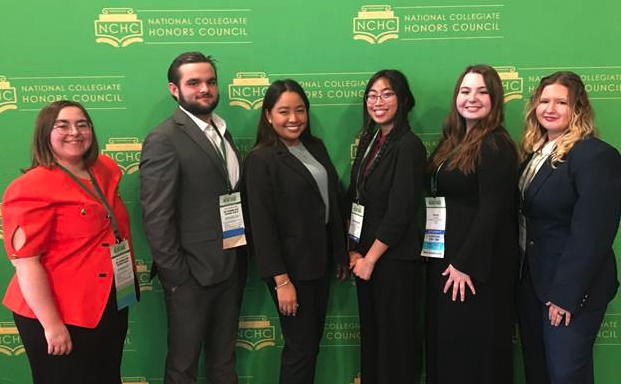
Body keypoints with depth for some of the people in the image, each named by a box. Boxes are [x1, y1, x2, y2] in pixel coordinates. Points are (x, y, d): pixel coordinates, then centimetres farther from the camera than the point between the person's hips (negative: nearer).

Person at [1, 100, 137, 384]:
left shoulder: (105, 171, 6)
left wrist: (130, 285, 18)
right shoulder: (31, 188, -15)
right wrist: (52, 324, -21)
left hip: (112, 307, 7)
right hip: (62, 317, -7)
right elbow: (26, 262, -19)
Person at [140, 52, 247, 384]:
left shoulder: (221, 130, 10)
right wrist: (176, 276, -16)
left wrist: (241, 257, 7)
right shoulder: (163, 140, -14)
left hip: (231, 266, 7)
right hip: (192, 273, -7)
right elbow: (156, 218, -17)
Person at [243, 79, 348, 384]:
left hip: (321, 258, 7)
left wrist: (341, 253, 12)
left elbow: (332, 201, 11)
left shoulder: (316, 147, 7)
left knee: (313, 339, 19)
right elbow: (262, 224, -17)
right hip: (291, 265, -7)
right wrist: (281, 280, -18)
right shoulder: (260, 160, -15)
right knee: (300, 346, 6)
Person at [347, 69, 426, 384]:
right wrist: (354, 249, 1)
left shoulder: (409, 145, -14)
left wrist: (371, 258, -12)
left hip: (395, 259, -7)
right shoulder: (368, 141, 9)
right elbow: (355, 199, 10)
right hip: (365, 256, 7)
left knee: (394, 337, 7)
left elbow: (399, 212, -18)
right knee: (370, 333, 17)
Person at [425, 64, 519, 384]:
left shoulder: (496, 146, -14)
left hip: (478, 263, -8)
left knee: (474, 345, 6)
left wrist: (465, 264, -19)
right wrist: (448, 259, 7)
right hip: (445, 256, 8)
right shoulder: (452, 142, 11)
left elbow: (493, 210, -19)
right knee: (445, 340, 17)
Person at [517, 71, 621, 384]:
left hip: (571, 288, -8)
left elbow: (591, 234, -21)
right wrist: (520, 274, 7)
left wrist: (565, 293, -21)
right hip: (531, 281, 8)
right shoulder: (533, 152, 10)